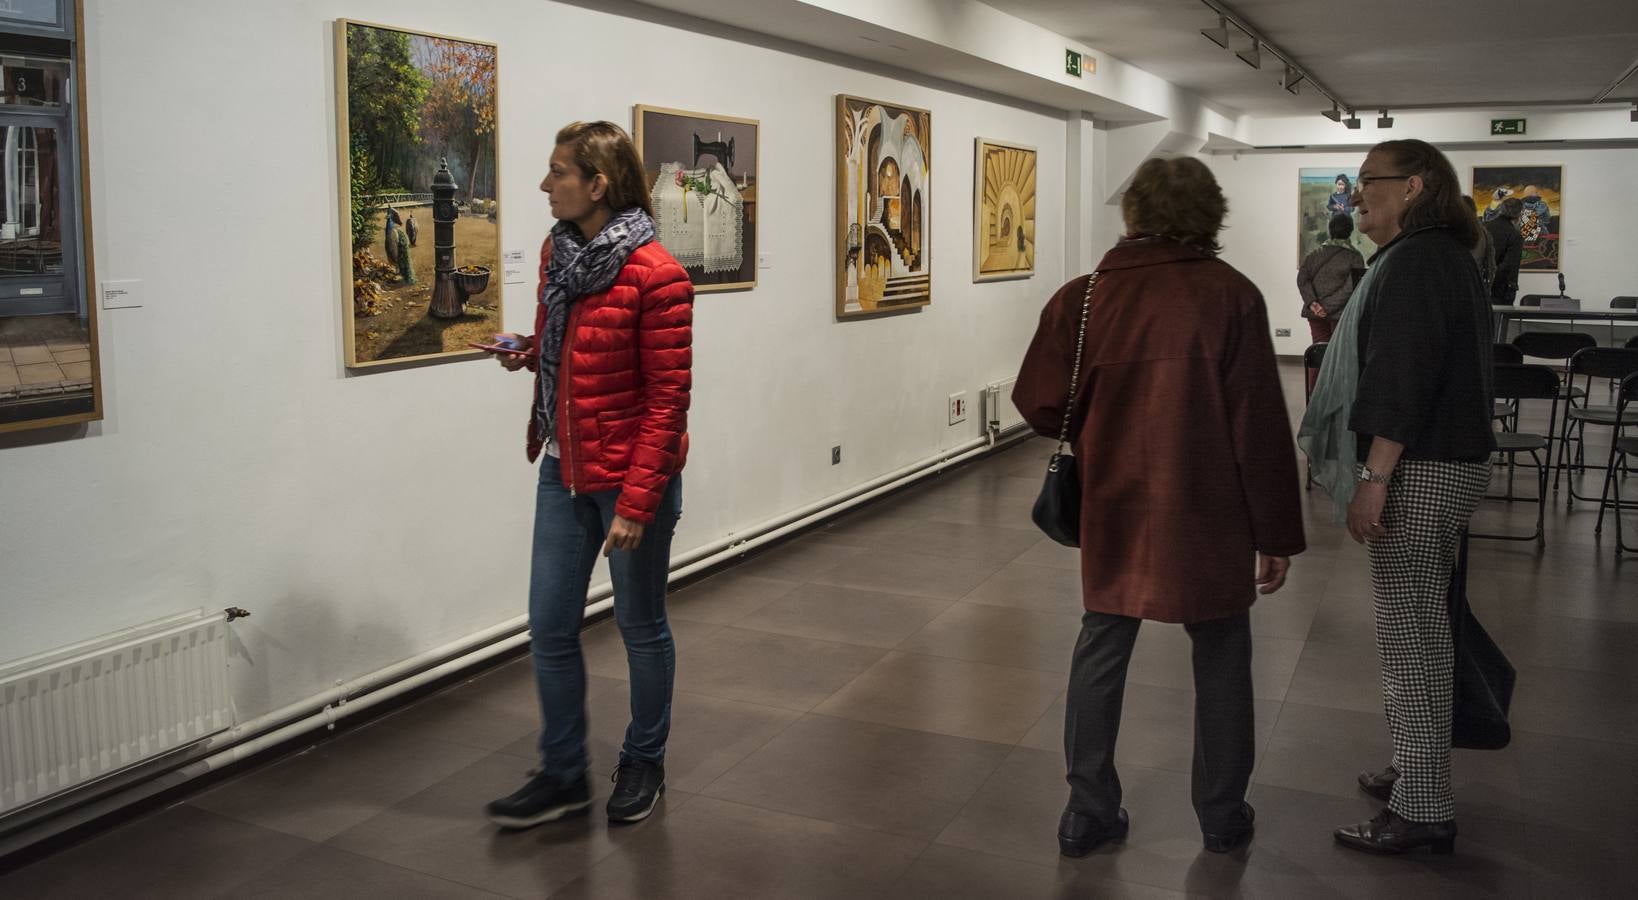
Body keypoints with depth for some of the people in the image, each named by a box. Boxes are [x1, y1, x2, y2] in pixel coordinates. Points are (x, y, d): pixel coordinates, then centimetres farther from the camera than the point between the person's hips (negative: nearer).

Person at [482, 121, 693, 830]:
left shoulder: (654, 275, -18)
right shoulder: (557, 252, 4)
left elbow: (667, 398, -16)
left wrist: (636, 502, -19)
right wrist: (529, 351, -1)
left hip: (633, 476, -7)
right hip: (565, 472, 7)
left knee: (640, 624, 10)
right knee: (549, 627, 9)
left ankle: (644, 764, 30)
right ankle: (563, 775, 25)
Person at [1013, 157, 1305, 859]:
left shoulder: (1083, 297, -5)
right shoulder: (1232, 296, -9)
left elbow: (1039, 406, -5)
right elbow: (1260, 429, -10)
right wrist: (1276, 534, -2)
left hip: (1114, 511, 2)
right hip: (1208, 515, -1)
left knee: (1100, 650, 14)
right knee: (1221, 656, 16)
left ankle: (1088, 814, 21)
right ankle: (1223, 816, 27)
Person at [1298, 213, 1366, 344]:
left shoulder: (1315, 254, 8)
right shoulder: (1354, 257, -2)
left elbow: (1302, 279, -1)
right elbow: (1351, 287, -12)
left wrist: (1311, 302, -9)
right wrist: (1328, 307, -14)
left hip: (1315, 313, 3)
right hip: (1340, 313, -3)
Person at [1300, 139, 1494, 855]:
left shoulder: (1413, 264, -16)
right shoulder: (1447, 258, 18)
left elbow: (1402, 381, -23)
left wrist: (1374, 480, -23)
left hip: (1420, 471, -11)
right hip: (1452, 462, 11)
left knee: (1409, 636, -5)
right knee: (1423, 630, 18)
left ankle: (1422, 810, 2)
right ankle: (1418, 773, 30)